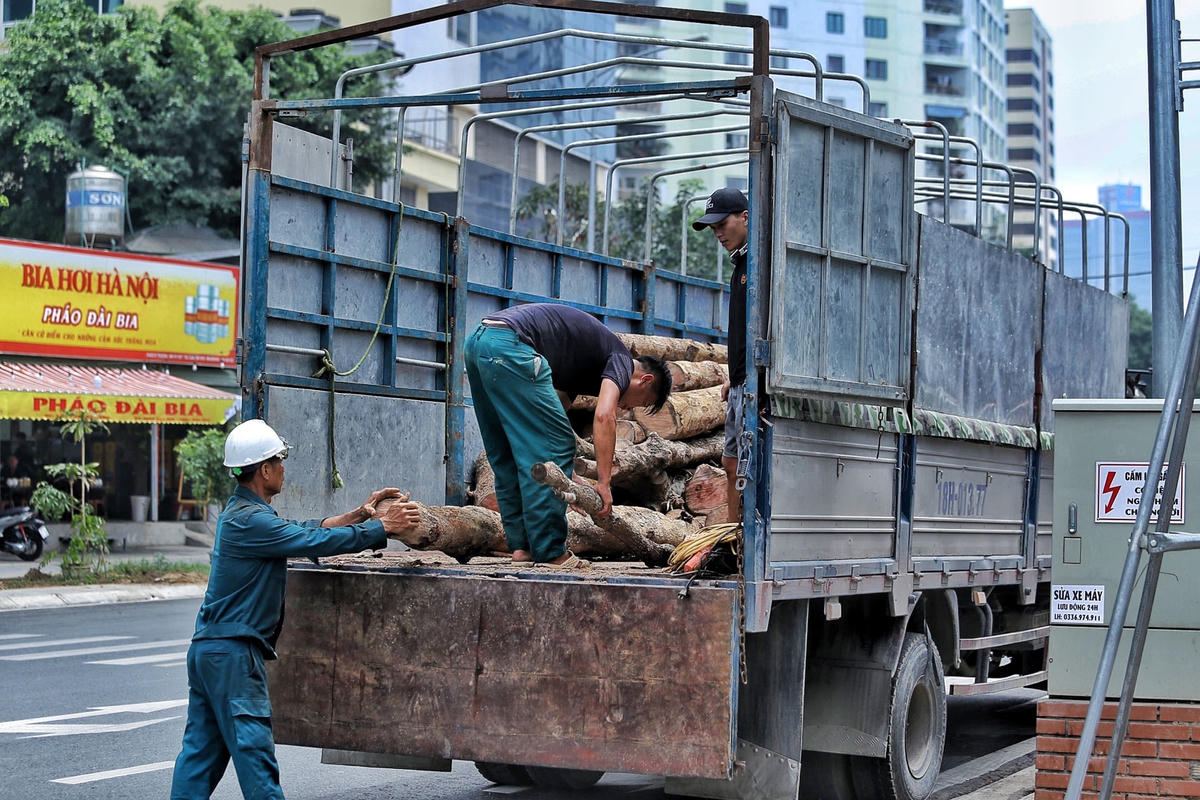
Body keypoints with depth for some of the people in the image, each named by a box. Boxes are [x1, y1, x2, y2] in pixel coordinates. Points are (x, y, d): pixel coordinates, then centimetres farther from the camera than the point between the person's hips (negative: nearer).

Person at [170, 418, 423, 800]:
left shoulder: (242, 512, 16)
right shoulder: (250, 520, -17)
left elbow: (303, 530, 16)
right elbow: (316, 541, -19)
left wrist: (358, 516, 13)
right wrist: (383, 527, -10)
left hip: (208, 649, 10)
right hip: (233, 652, -10)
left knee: (201, 748, 9)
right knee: (253, 746, -6)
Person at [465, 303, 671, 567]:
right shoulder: (622, 360, 6)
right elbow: (604, 417, -10)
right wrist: (604, 483, -9)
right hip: (510, 345, -10)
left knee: (506, 456, 16)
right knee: (551, 447, -4)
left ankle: (522, 545, 18)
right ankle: (550, 552, -2)